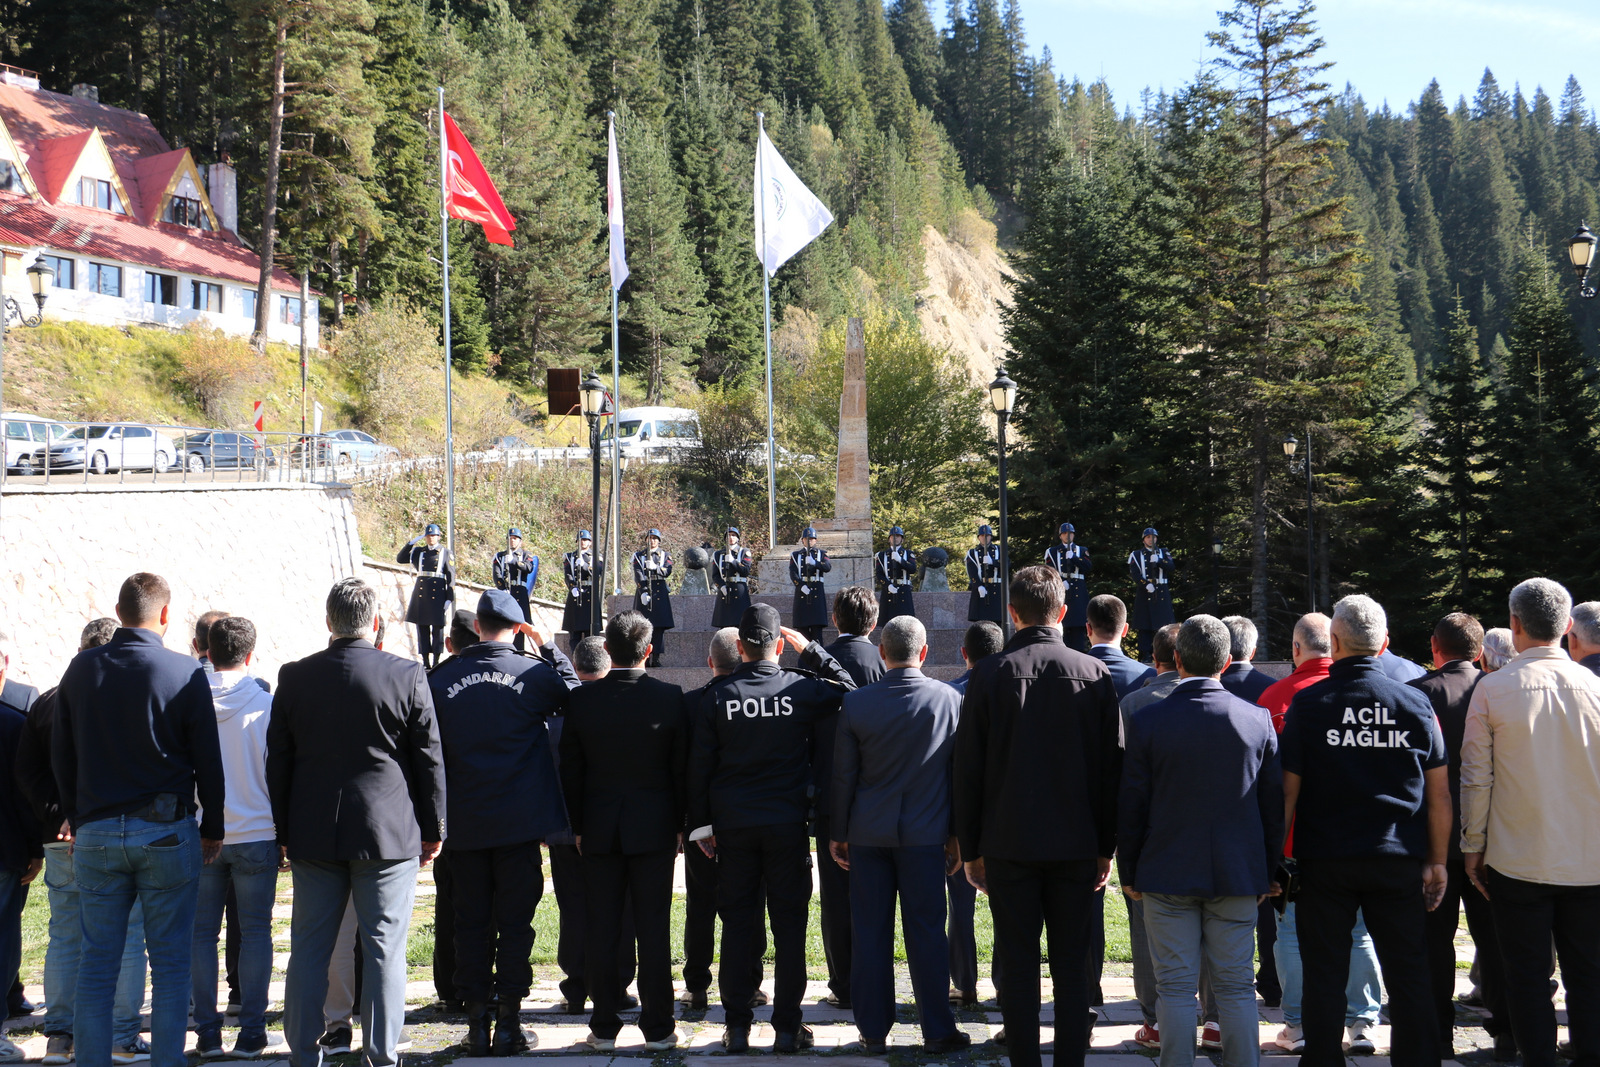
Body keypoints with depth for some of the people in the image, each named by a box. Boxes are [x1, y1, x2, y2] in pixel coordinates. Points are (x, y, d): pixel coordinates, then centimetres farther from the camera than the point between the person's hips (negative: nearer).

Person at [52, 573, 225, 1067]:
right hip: (167, 834, -3)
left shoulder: (80, 669, 3)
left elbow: (61, 757, 10)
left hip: (95, 835, 3)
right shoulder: (186, 674, -8)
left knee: (96, 965, 9)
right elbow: (208, 761, -3)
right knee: (169, 964, 4)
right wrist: (212, 830, 8)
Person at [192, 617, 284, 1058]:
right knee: (255, 932, 5)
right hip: (256, 834, -1)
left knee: (202, 933, 8)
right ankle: (251, 1033, 6)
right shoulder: (266, 704, -6)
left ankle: (207, 1032, 10)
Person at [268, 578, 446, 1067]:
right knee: (384, 948, 3)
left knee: (310, 947, 10)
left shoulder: (295, 677, 1)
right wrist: (433, 829, 8)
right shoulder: (407, 675, -7)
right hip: (388, 833, -2)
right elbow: (429, 760, -2)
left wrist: (284, 832, 16)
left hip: (313, 834, 2)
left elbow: (277, 762, 7)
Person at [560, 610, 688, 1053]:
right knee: (653, 929, 4)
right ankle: (657, 1028, 9)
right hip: (655, 827, -1)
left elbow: (570, 770, 1)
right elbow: (681, 767, -2)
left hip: (598, 830, 1)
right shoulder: (670, 697, -8)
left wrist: (578, 826, 11)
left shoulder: (581, 699, -5)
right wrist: (680, 824, 8)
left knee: (602, 930, 7)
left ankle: (604, 1029, 12)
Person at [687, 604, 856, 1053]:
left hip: (732, 826, 1)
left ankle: (737, 1027, 10)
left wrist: (701, 823, 8)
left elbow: (700, 766, 0)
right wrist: (812, 650, 9)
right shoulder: (800, 689, -7)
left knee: (737, 924, 7)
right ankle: (787, 1027, 8)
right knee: (789, 925, 5)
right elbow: (849, 691, 11)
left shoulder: (716, 696, -3)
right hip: (787, 825, -1)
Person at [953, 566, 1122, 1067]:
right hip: (1077, 846, 1)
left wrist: (970, 848, 6)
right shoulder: (1094, 674, -2)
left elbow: (968, 770, -3)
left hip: (1008, 844, -1)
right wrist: (1106, 847, 8)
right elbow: (1112, 768, 0)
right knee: (1070, 965, 9)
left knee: (1018, 967, 5)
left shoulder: (989, 674, -5)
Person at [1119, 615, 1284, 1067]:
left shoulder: (1146, 721, -7)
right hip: (1239, 875, 2)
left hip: (1167, 875, -2)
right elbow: (1275, 805, 4)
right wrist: (1266, 871, 14)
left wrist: (1129, 872, 7)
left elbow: (1130, 806, -3)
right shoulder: (1257, 720, -2)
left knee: (1176, 988, 4)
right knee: (1236, 986, 8)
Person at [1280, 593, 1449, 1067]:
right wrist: (1436, 861, 11)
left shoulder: (1307, 703, -6)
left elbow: (1287, 791, -6)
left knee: (1324, 980, 7)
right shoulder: (1415, 703, -1)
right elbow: (1440, 795, 2)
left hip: (1326, 862, -1)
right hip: (1398, 862, 1)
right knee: (1409, 979, 9)